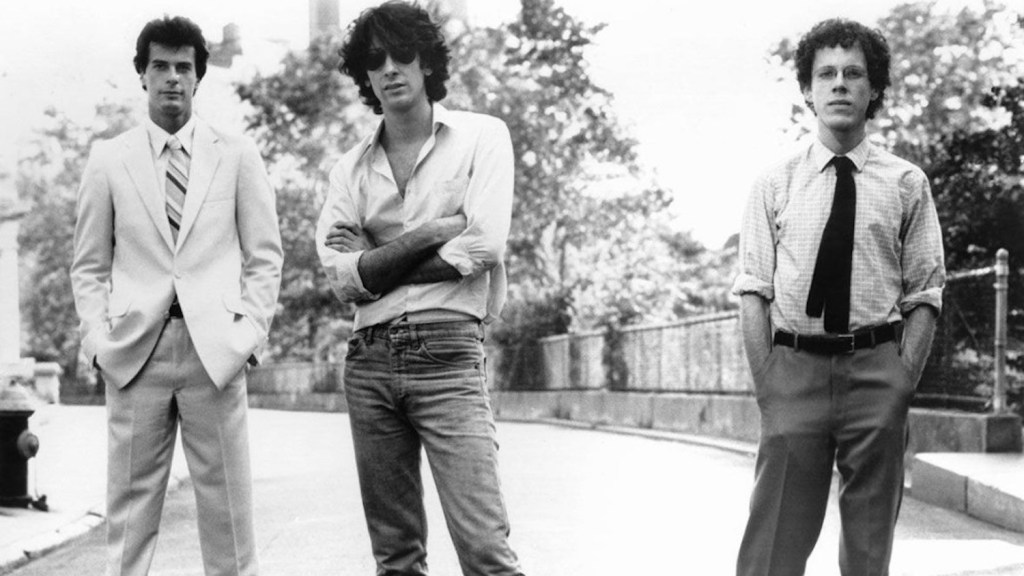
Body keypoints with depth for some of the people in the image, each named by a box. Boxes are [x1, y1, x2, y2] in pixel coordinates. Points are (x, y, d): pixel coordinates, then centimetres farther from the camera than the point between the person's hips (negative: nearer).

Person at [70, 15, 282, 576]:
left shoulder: (237, 155, 7)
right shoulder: (108, 160, 8)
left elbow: (264, 257, 7)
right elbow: (89, 266, 10)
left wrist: (248, 333, -3)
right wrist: (99, 341, -1)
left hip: (215, 350, 0)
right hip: (135, 350, 1)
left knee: (226, 503, 1)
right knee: (129, 501, 3)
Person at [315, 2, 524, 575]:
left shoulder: (482, 136, 4)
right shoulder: (352, 167, 13)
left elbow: (485, 247, -8)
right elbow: (341, 275, 1)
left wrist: (380, 268, -1)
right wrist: (430, 234, -8)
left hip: (448, 354, -4)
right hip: (370, 360, 4)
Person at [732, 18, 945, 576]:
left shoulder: (906, 184, 4)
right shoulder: (775, 184, 5)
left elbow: (924, 297, 2)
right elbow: (754, 293, 2)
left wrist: (902, 384, -8)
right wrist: (767, 385, -7)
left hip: (878, 368, 0)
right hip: (793, 367, 0)